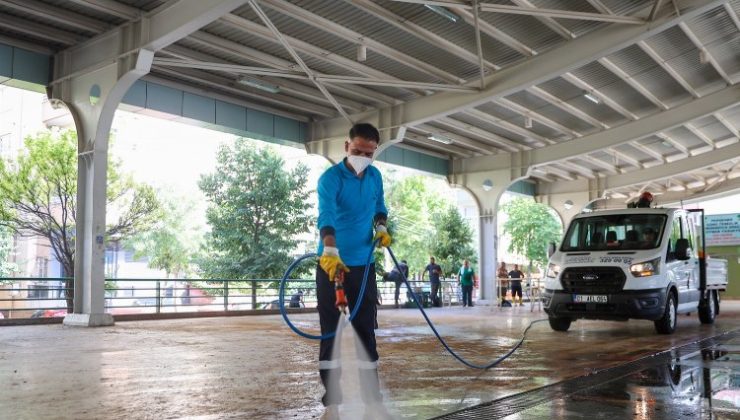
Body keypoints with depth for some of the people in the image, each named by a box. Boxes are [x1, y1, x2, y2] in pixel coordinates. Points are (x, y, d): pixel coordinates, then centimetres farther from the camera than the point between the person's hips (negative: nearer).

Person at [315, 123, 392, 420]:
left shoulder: (375, 176, 4)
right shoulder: (330, 178, -15)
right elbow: (326, 216, -32)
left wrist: (381, 228, 1)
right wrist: (331, 253, -47)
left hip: (363, 265, 5)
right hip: (332, 264, -5)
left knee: (366, 331, 8)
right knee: (330, 333, 0)